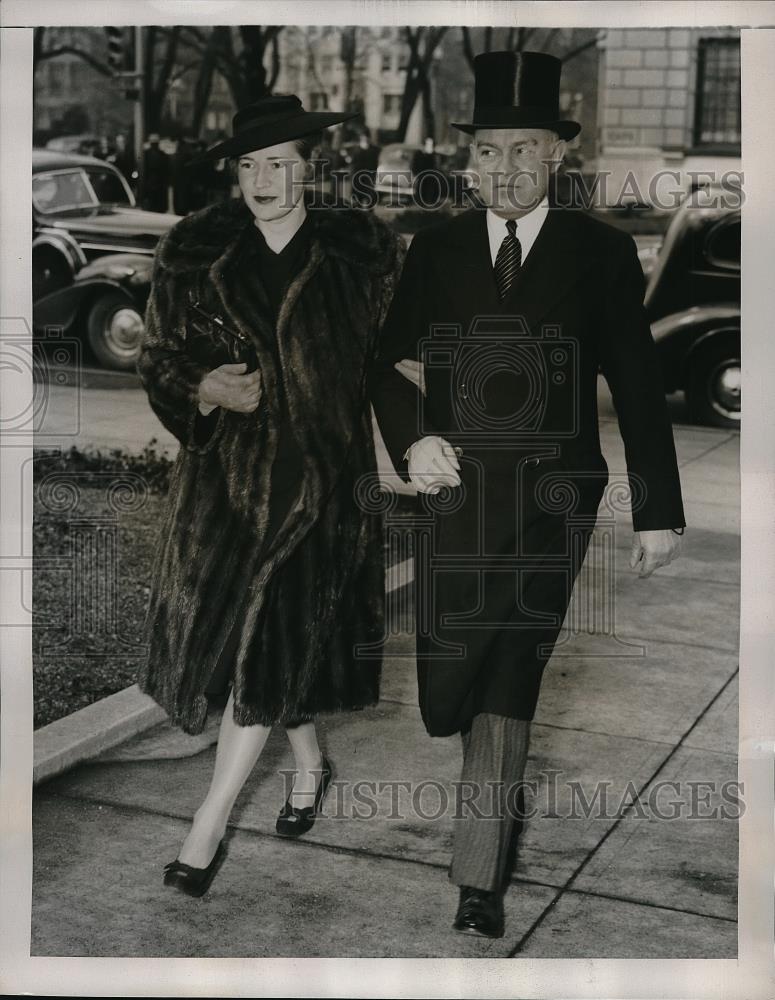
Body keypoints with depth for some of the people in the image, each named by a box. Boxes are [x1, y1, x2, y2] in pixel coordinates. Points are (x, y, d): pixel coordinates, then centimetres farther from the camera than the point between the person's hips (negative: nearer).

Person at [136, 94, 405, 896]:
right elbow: (158, 354, 5)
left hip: (319, 468, -2)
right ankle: (309, 761, 36)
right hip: (226, 466, 3)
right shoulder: (197, 251, 1)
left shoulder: (357, 250, -2)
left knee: (274, 637, -7)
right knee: (230, 625, 7)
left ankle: (208, 829, 3)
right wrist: (208, 387, -15)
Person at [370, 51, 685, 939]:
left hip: (551, 502, -2)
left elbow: (637, 387, 2)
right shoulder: (437, 248, 7)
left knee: (507, 685, -5)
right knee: (449, 685, 6)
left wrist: (659, 511, 2)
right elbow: (388, 359, 11)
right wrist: (410, 439, -9)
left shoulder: (601, 252, 0)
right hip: (456, 494, 3)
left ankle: (480, 881, 4)